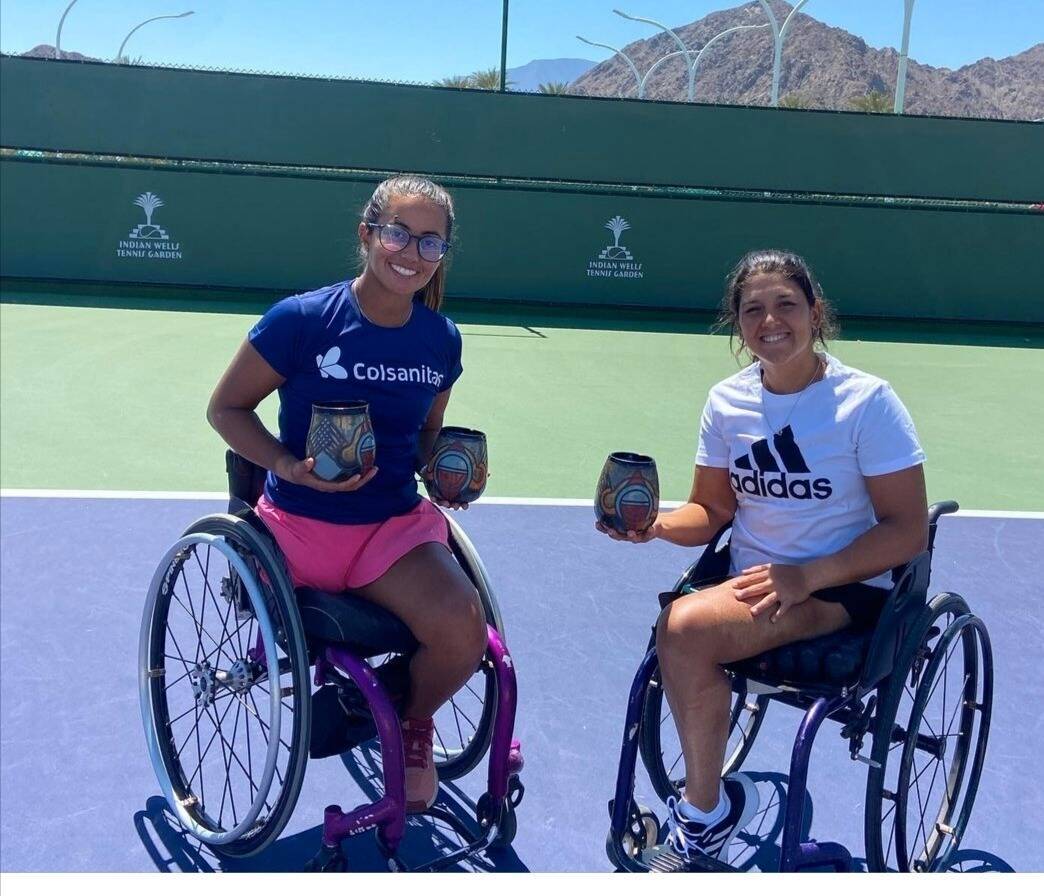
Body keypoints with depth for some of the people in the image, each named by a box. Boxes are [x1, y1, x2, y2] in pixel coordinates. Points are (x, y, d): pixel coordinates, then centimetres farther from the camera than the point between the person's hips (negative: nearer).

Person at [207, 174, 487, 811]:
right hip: (302, 525, -3)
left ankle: (414, 723, 13)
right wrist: (291, 467, -20)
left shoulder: (442, 340, 1)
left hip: (397, 524, 3)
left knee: (464, 630, -20)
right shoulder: (301, 320, -13)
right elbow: (226, 408, -5)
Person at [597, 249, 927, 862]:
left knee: (685, 625, -29)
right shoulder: (728, 401, 4)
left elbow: (908, 530, -10)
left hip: (845, 589, -4)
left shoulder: (867, 402, -10)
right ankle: (712, 809, -2)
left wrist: (806, 575, -21)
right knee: (680, 632, -29)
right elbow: (712, 510, 11)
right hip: (753, 580, 5)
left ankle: (706, 808, -5)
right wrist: (655, 525, -11)